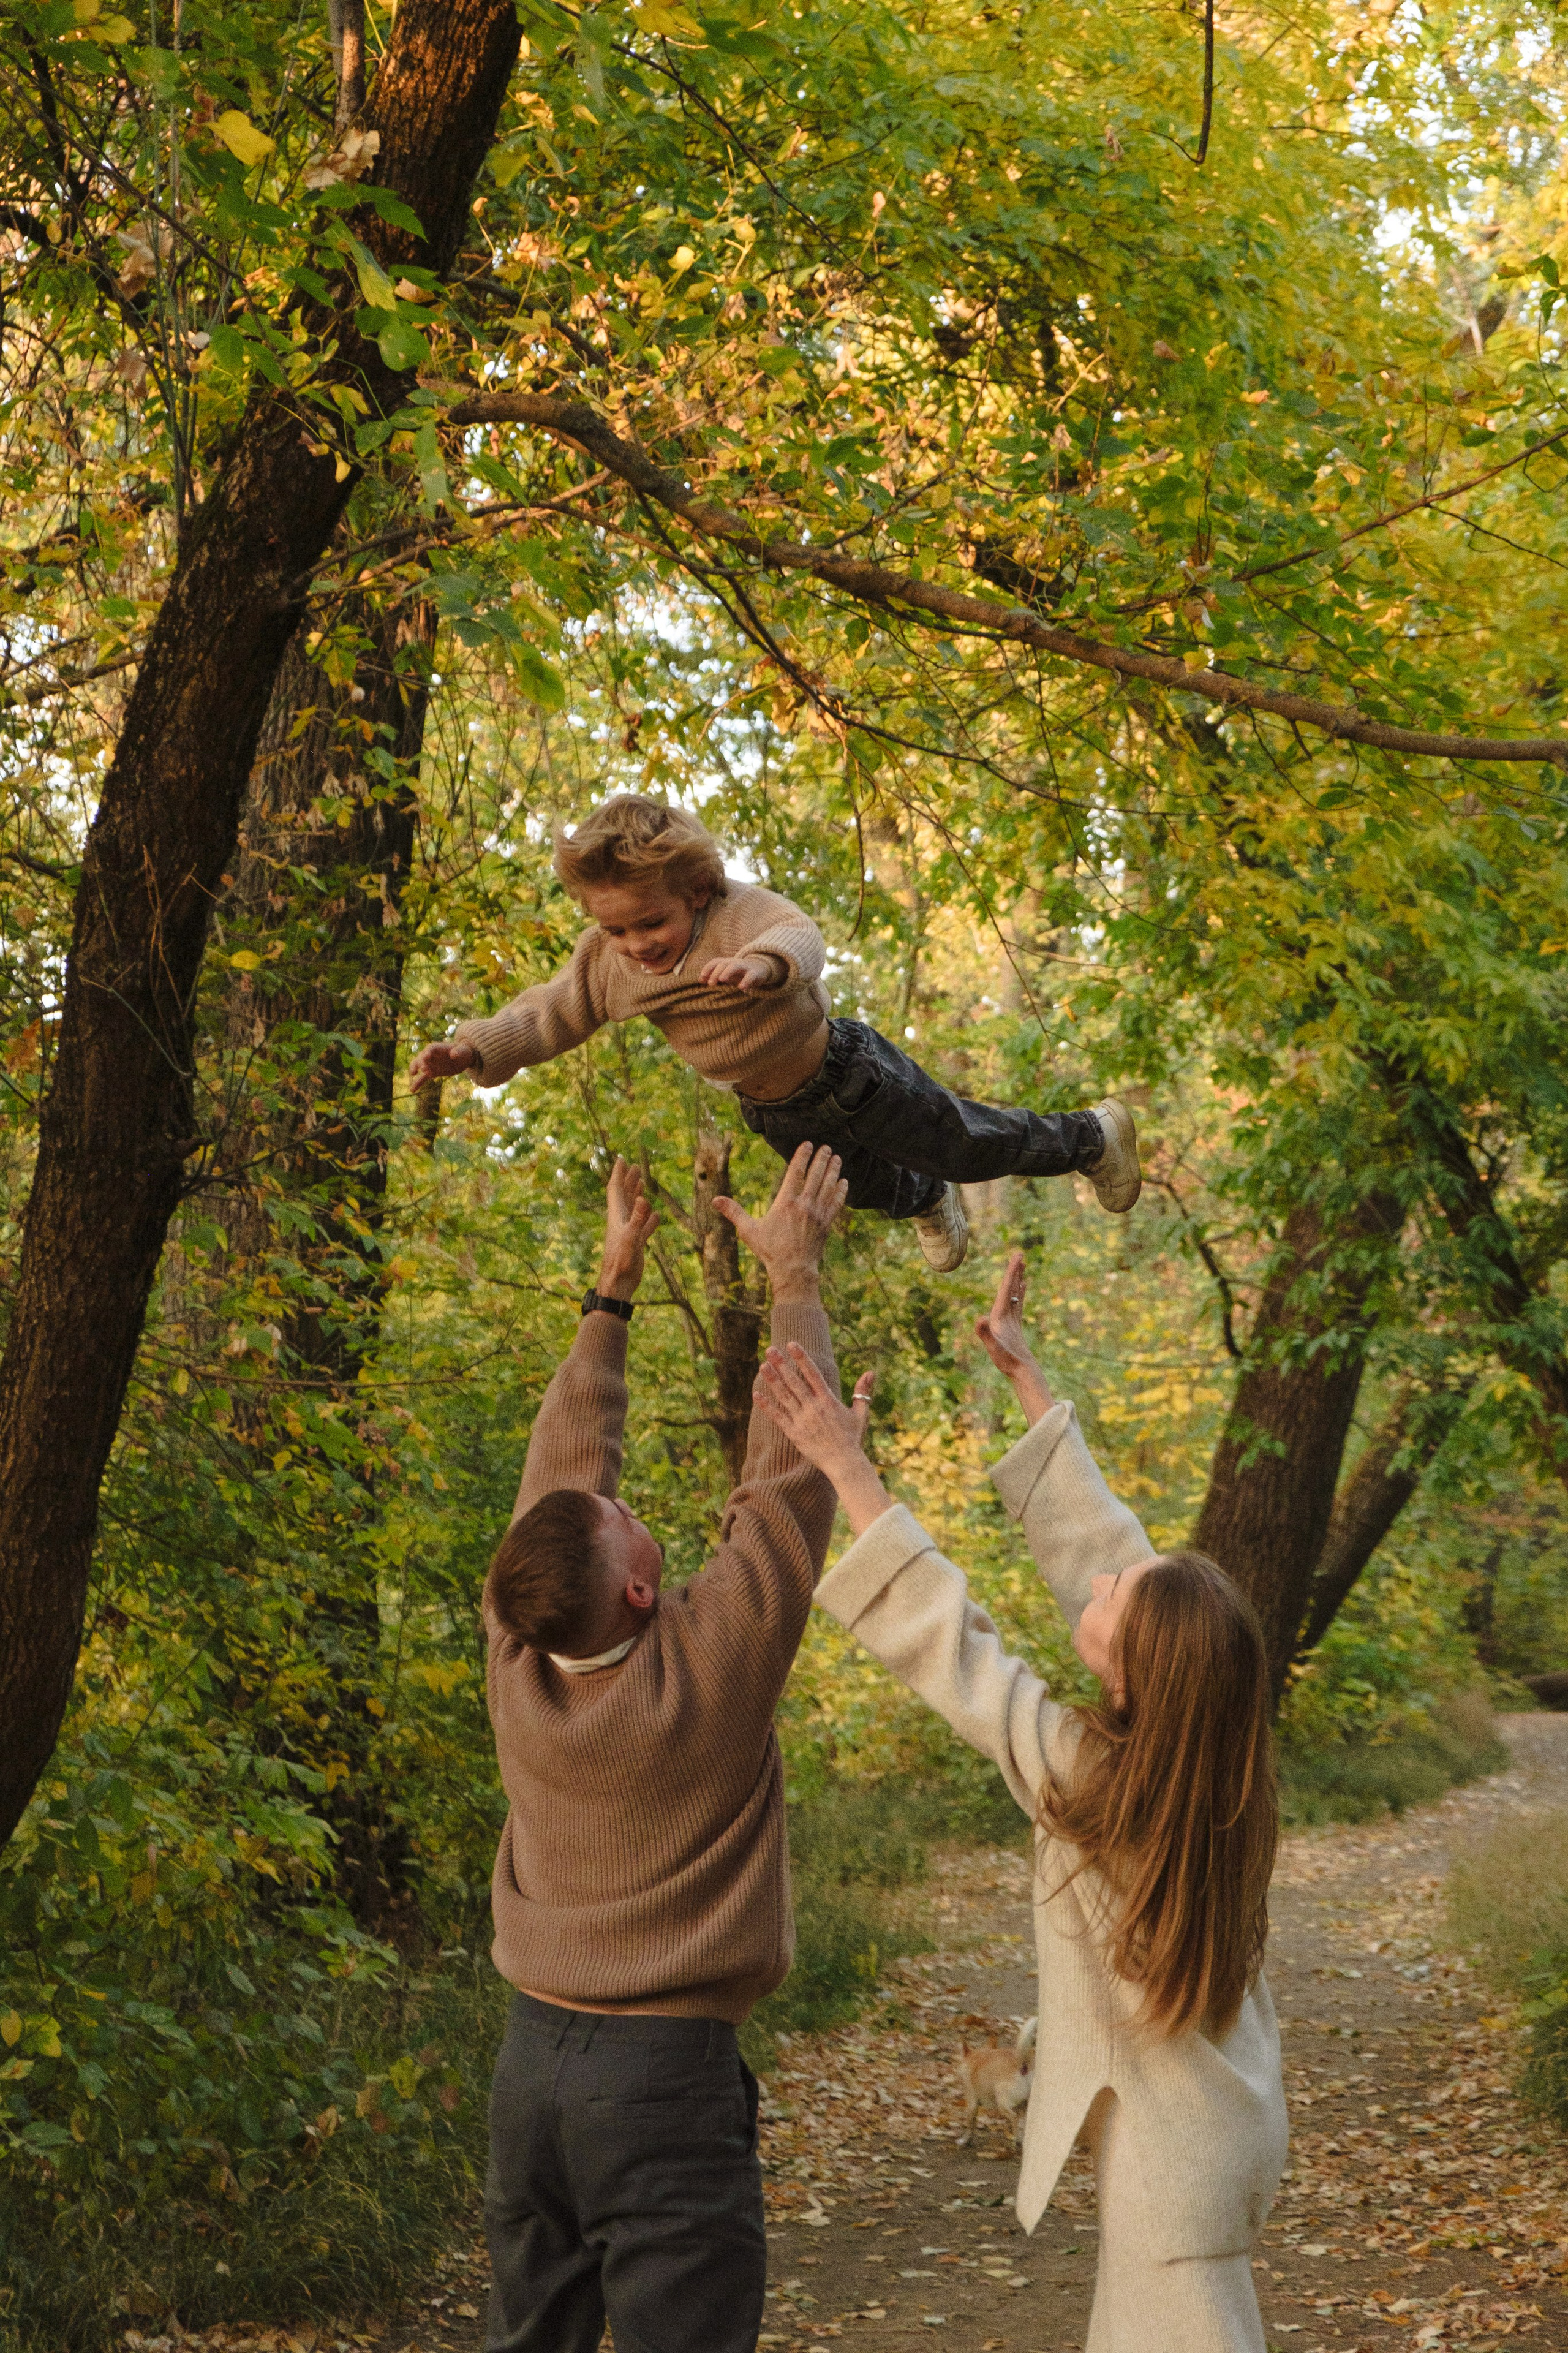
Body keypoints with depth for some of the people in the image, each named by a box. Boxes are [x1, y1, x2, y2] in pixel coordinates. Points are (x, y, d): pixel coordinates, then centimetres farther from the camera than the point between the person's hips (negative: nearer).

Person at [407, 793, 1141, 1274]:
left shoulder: (741, 914, -32)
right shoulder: (607, 962, -15)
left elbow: (801, 940, -52)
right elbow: (549, 1016, -6)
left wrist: (763, 963, -76)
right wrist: (473, 1049, -22)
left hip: (849, 1076, -6)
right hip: (778, 1117, 6)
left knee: (971, 1146, 8)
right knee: (862, 1186, 31)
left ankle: (1091, 1136, 35)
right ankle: (928, 1202, 66)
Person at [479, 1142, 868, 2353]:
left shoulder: (519, 1668, -5)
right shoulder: (712, 1663, -18)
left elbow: (565, 1463, 7)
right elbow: (790, 1466, -11)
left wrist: (614, 1288, 14)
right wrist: (792, 1274, -1)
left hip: (533, 2058, 6)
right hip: (667, 2073, -6)